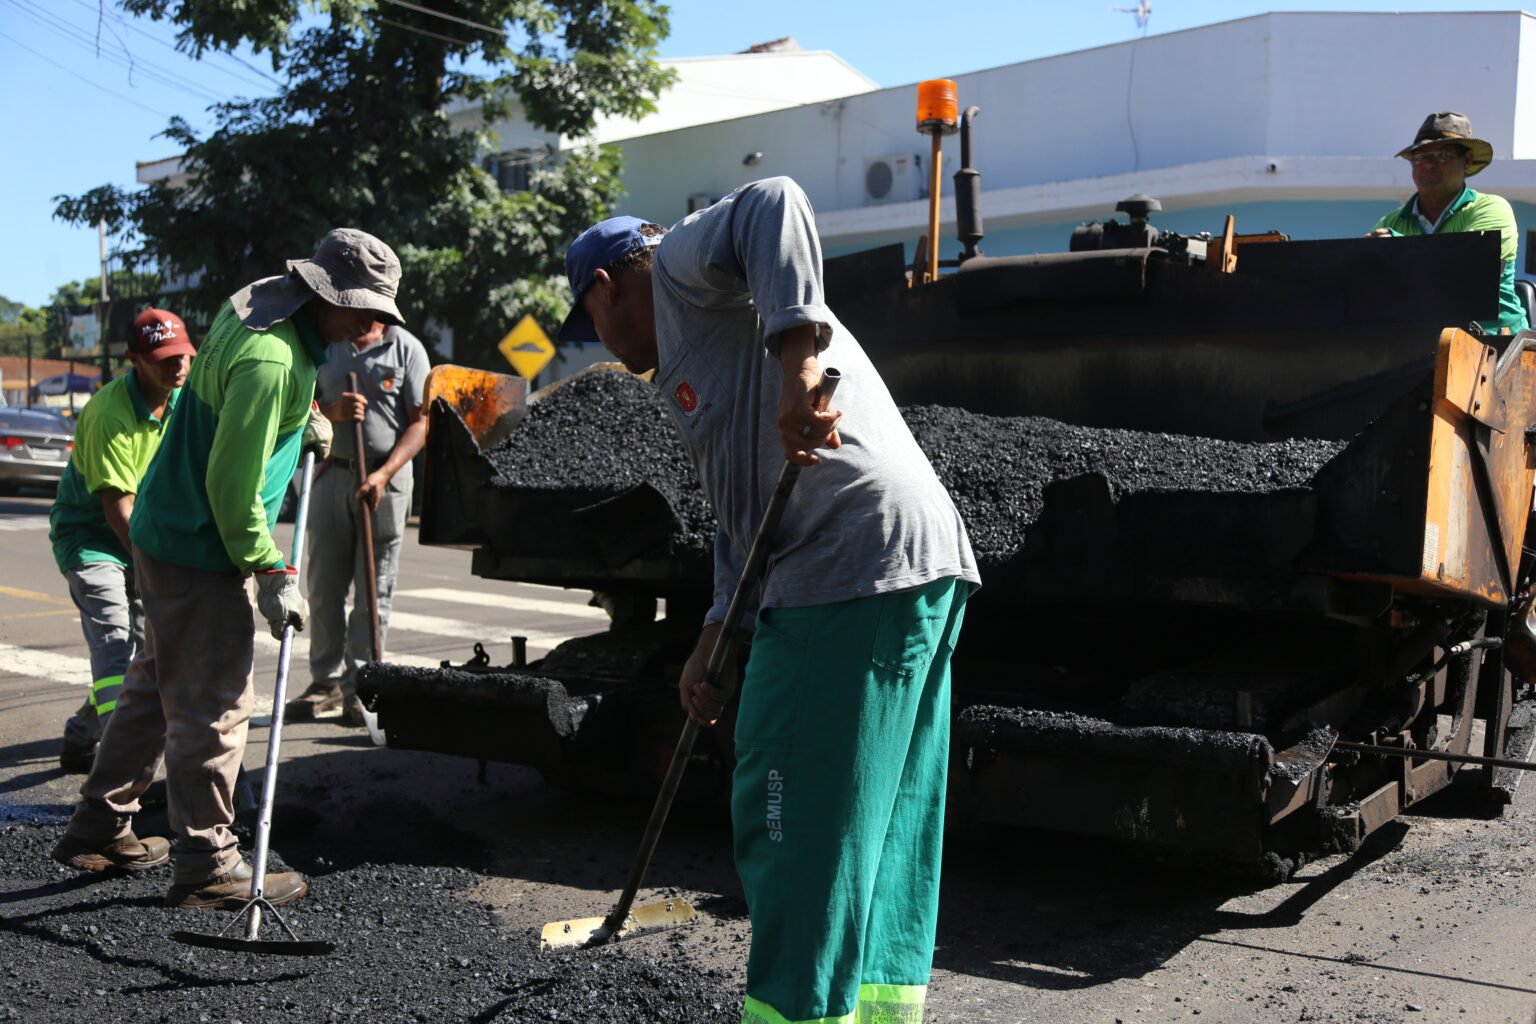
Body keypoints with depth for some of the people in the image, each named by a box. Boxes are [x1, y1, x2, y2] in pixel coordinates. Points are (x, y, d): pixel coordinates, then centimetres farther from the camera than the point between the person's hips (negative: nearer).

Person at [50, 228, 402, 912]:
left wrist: (305, 419, 20)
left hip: (166, 534, 11)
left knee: (156, 684, 20)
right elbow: (232, 484, -25)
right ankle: (207, 868, 6)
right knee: (213, 708, -3)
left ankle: (98, 829, 32)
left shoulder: (255, 305, 6)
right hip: (201, 554, -11)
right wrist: (271, 574, -20)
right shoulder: (270, 360, -25)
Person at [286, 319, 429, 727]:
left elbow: (419, 422, -2)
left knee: (374, 589, -2)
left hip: (386, 479, -3)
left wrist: (384, 473, -15)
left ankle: (359, 687, 5)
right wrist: (333, 411, -10)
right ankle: (326, 679, 18)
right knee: (324, 586, 6)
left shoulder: (406, 348, 1)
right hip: (332, 474, 3)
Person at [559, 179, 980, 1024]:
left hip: (854, 571, -11)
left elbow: (771, 202, -18)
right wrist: (713, 642, 22)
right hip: (918, 572, 11)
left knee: (796, 824, -4)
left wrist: (798, 361, -26)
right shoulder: (689, 344, 32)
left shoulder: (678, 266, 5)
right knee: (882, 818, 17)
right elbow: (746, 515, 29)